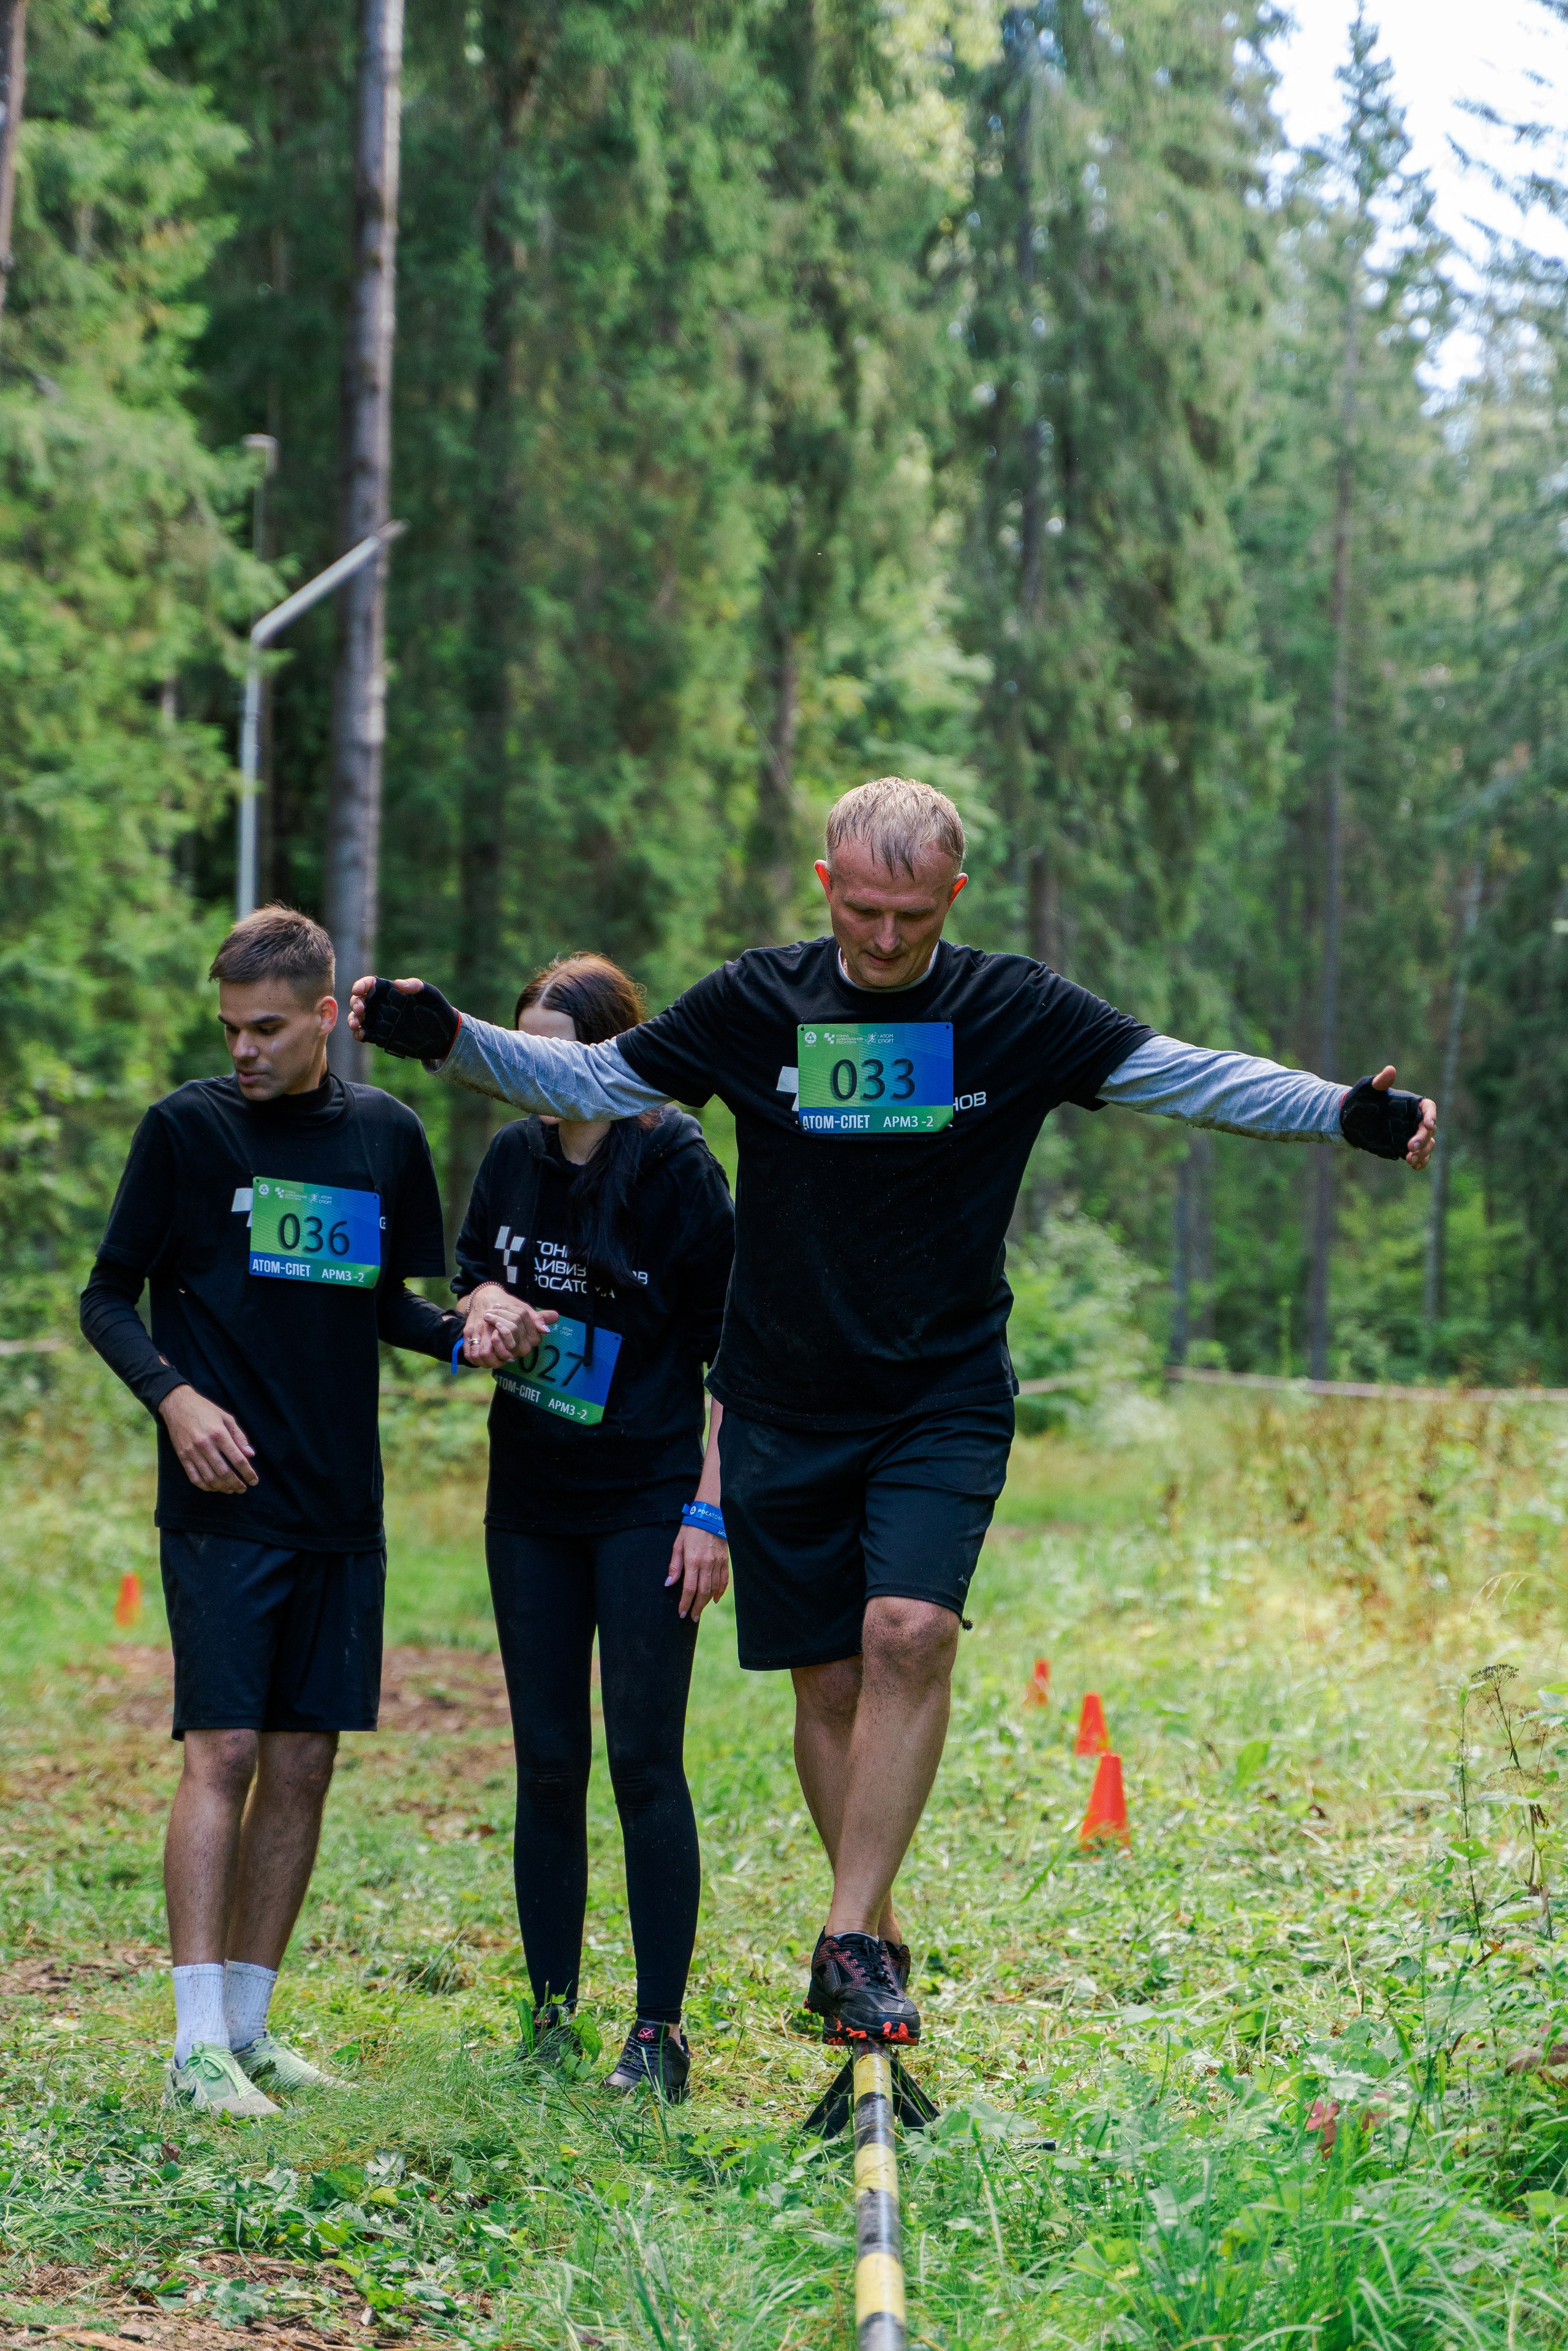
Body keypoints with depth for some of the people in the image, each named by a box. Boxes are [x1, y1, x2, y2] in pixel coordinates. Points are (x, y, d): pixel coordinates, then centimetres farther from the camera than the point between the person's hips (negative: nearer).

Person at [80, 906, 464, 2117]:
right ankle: (198, 2047, -9)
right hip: (223, 1503, -4)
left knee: (305, 1762, 5)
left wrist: (463, 1333, -1)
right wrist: (173, 1394, -14)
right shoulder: (187, 1128, -2)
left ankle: (250, 2025, 15)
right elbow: (109, 1297, 2)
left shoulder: (386, 1134, 9)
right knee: (225, 1752, -11)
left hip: (341, 1508, 4)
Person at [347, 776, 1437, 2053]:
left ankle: (850, 1937, -15)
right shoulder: (755, 1003, -1)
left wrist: (1344, 1113, -15)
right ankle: (877, 1934, 20)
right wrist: (444, 1036, -6)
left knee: (910, 1631, -21)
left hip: (946, 1404, -1)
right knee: (827, 1676, 3)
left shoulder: (1018, 1012, -2)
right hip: (785, 1408, 1)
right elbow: (591, 1077, 7)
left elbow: (1186, 1076, -3)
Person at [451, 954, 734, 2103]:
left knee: (644, 1762, -5)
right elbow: (474, 1275, 21)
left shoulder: (676, 1168, -10)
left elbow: (735, 1349, -9)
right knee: (547, 1763, 8)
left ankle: (660, 2031, 2)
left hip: (649, 1502, -5)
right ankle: (551, 2018, 16)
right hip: (531, 1503, 5)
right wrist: (490, 1306, -4)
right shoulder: (513, 1160, 6)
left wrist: (712, 1506, -14)